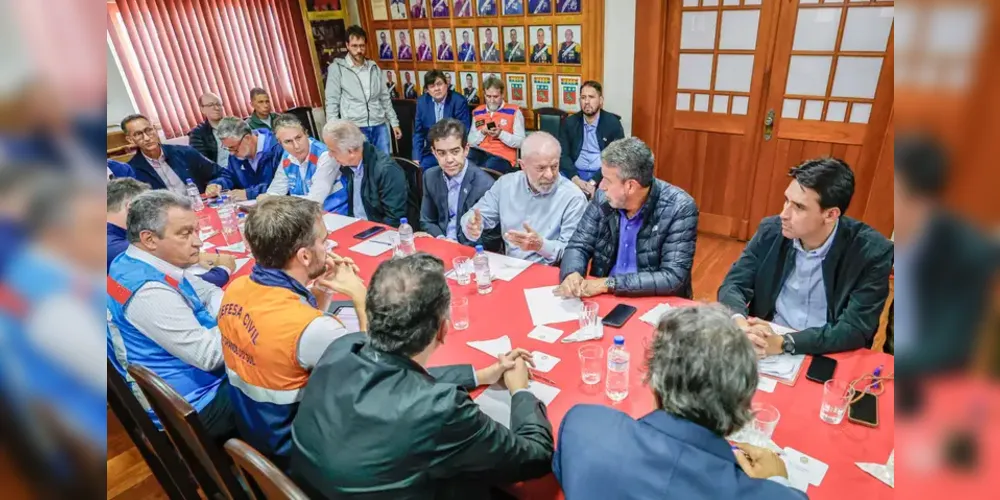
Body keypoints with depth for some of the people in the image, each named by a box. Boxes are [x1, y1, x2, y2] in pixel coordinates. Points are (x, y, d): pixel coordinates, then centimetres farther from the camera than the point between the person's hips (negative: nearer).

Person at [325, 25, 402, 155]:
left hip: (379, 126, 4)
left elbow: (385, 98, 16)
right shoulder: (336, 68, 0)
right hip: (355, 128, -4)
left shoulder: (374, 68, 12)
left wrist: (394, 123, 12)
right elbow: (332, 102, -3)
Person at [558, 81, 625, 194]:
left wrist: (594, 182, -20)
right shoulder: (569, 122, 7)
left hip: (603, 175, -1)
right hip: (575, 173, 1)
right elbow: (563, 154, 0)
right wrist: (575, 179, -18)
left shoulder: (613, 123, 0)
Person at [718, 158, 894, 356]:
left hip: (825, 356, -1)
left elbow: (856, 329, -16)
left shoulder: (872, 252, -12)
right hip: (764, 344, 2)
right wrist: (739, 323, -25)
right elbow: (733, 284, -4)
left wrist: (783, 343, -28)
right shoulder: (771, 230, -5)